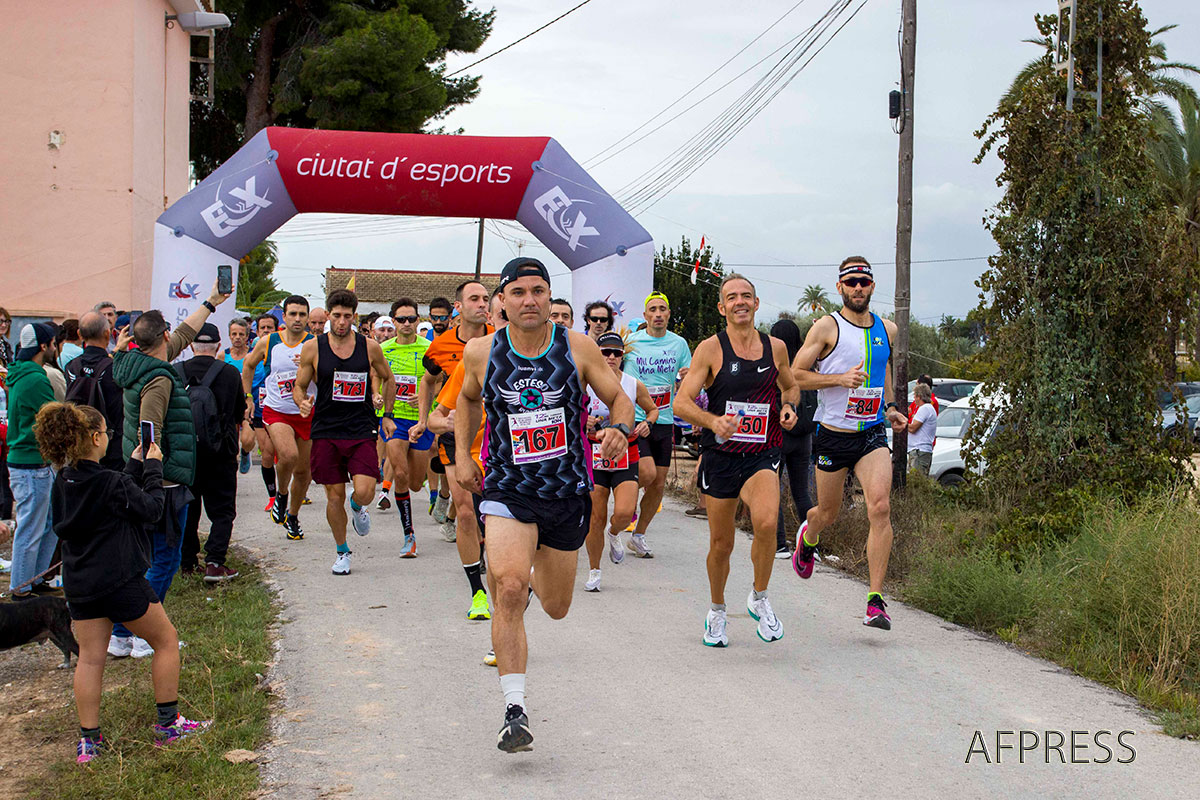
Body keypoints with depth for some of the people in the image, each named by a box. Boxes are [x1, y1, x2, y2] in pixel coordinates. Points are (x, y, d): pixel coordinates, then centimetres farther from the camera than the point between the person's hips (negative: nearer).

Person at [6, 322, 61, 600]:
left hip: (37, 464, 10)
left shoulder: (19, 375, 13)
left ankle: (34, 579, 26)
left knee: (51, 522, 18)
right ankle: (21, 588, 8)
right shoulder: (35, 379, -19)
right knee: (30, 529, -1)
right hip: (31, 466, -10)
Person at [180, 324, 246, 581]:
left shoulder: (176, 372, -3)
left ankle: (187, 562, 20)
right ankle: (214, 562, -10)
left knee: (186, 509, 16)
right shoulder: (231, 373, -5)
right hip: (219, 453, -2)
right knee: (222, 511, 4)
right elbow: (239, 414, 8)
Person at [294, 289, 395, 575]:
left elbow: (387, 380, 18)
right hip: (326, 432, 0)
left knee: (364, 492, -16)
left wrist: (387, 415, 15)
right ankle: (342, 552, 25)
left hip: (362, 431, 0)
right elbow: (299, 386, 8)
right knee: (334, 496, 3)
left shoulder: (370, 347, 1)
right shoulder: (313, 348, 0)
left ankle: (358, 507, 23)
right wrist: (302, 403, -14)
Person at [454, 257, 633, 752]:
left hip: (568, 493, 2)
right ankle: (514, 710, -19)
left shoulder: (577, 348, -5)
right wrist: (462, 455, 12)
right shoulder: (481, 353, -2)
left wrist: (619, 428, -20)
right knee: (510, 589, -25)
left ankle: (535, 577, 54)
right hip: (507, 490, -1)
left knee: (556, 608, 15)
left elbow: (619, 399, 2)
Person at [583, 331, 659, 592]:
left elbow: (653, 408, 16)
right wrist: (584, 424, -14)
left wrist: (647, 423, -4)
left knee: (624, 512, -18)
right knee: (596, 519, 0)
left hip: (625, 457, 0)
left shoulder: (634, 385, 0)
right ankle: (594, 571, 19)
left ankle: (614, 534, 19)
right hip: (594, 456, 0)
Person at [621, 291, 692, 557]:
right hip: (634, 419, -3)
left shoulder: (679, 343, 6)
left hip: (664, 422, 4)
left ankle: (638, 536, 21)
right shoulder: (631, 342, -1)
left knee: (658, 484, 5)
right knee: (647, 472, -21)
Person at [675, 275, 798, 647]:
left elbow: (790, 386, 24)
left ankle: (759, 598, -3)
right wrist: (713, 421, -28)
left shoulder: (776, 347, 4)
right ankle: (717, 612, 34)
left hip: (762, 455, 1)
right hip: (720, 457, -1)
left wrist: (789, 406, 1)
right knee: (721, 544, 8)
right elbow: (681, 403, -10)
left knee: (766, 522, -27)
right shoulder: (710, 348, -5)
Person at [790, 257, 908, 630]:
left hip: (872, 434, 2)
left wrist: (890, 408, 12)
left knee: (880, 508, -17)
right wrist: (840, 379, -20)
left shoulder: (886, 329, 8)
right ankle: (807, 536, 51)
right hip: (832, 434, -2)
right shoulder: (827, 327, -6)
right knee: (828, 513, 11)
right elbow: (795, 374, -8)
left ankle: (876, 600, -15)